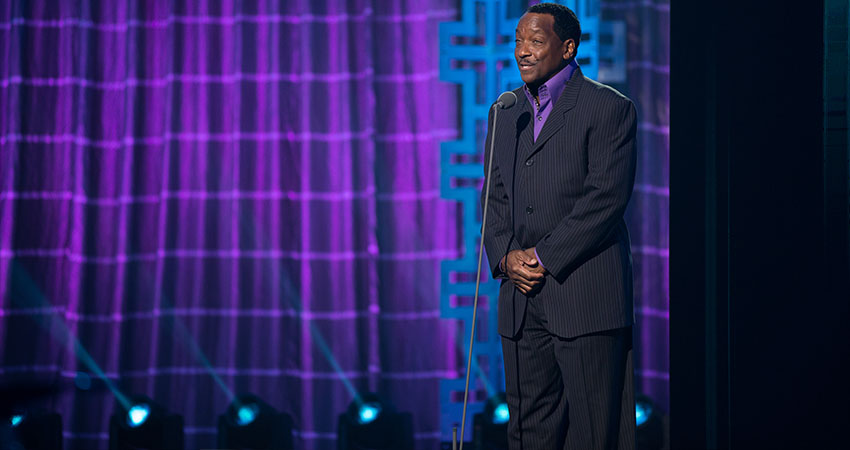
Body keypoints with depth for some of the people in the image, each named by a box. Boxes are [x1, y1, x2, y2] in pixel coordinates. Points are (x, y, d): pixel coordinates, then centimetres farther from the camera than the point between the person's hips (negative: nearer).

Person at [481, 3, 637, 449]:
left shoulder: (609, 108, -4)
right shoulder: (505, 111, 16)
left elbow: (606, 196, -12)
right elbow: (493, 196, 15)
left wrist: (544, 257, -13)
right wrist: (505, 257, -3)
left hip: (585, 293, -6)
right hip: (521, 298, 6)